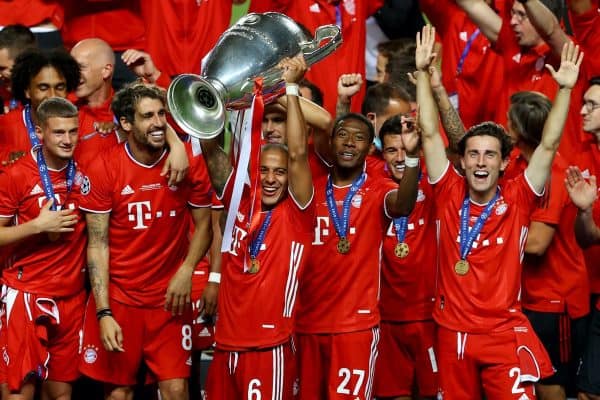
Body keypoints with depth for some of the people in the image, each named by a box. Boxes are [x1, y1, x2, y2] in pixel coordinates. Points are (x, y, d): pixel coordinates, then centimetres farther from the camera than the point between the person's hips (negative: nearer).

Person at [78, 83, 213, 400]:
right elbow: (98, 244, -7)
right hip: (118, 297, -1)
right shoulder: (103, 168, -9)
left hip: (170, 298, 1)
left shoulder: (189, 163, -4)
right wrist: (103, 313, -14)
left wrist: (186, 270, -12)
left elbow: (203, 224, 7)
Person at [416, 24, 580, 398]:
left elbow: (549, 146, -8)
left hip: (506, 335, -2)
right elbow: (430, 134, -1)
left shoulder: (517, 199, -3)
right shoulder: (450, 195, 1)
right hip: (453, 334, 2)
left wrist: (565, 89, -16)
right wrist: (423, 73, -5)